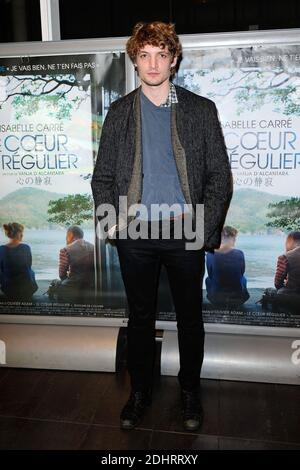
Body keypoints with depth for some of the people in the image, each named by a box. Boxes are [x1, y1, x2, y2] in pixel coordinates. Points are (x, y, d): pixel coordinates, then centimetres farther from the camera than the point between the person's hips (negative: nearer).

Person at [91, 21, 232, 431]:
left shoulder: (201, 110, 4)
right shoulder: (119, 112, 8)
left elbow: (220, 176, 2)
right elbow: (103, 175, 8)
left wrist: (207, 228, -8)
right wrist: (110, 219, -8)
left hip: (186, 231, 0)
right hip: (135, 233, 1)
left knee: (190, 317, 11)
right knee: (140, 317, 13)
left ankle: (190, 391, 33)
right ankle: (140, 390, 32)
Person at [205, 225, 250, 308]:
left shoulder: (210, 255, -15)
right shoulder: (239, 254, -16)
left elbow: (210, 275, 2)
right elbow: (241, 273, 3)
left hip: (216, 300, 0)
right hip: (237, 299, 0)